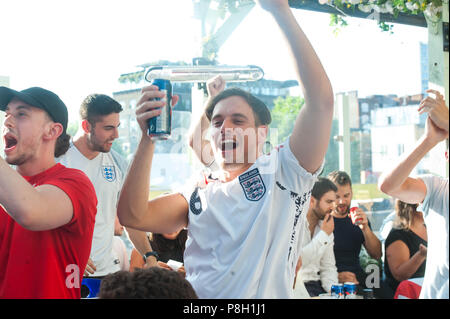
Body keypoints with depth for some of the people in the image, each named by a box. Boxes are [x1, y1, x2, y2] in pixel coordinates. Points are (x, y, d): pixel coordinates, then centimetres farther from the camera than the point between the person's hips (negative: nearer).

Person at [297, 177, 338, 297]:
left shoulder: (325, 227, 12)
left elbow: (328, 267, 13)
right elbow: (297, 261, -22)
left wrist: (333, 289, -7)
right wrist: (324, 234, -14)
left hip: (316, 285, 6)